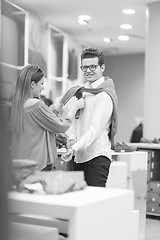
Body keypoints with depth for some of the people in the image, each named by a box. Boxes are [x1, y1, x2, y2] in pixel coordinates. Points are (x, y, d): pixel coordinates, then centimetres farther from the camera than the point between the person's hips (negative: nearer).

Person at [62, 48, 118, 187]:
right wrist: (72, 139, -4)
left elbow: (95, 129, -18)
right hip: (80, 156, 8)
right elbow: (74, 119, 16)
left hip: (97, 156, -8)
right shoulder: (83, 90, 16)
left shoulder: (104, 95, -10)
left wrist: (74, 148, -25)